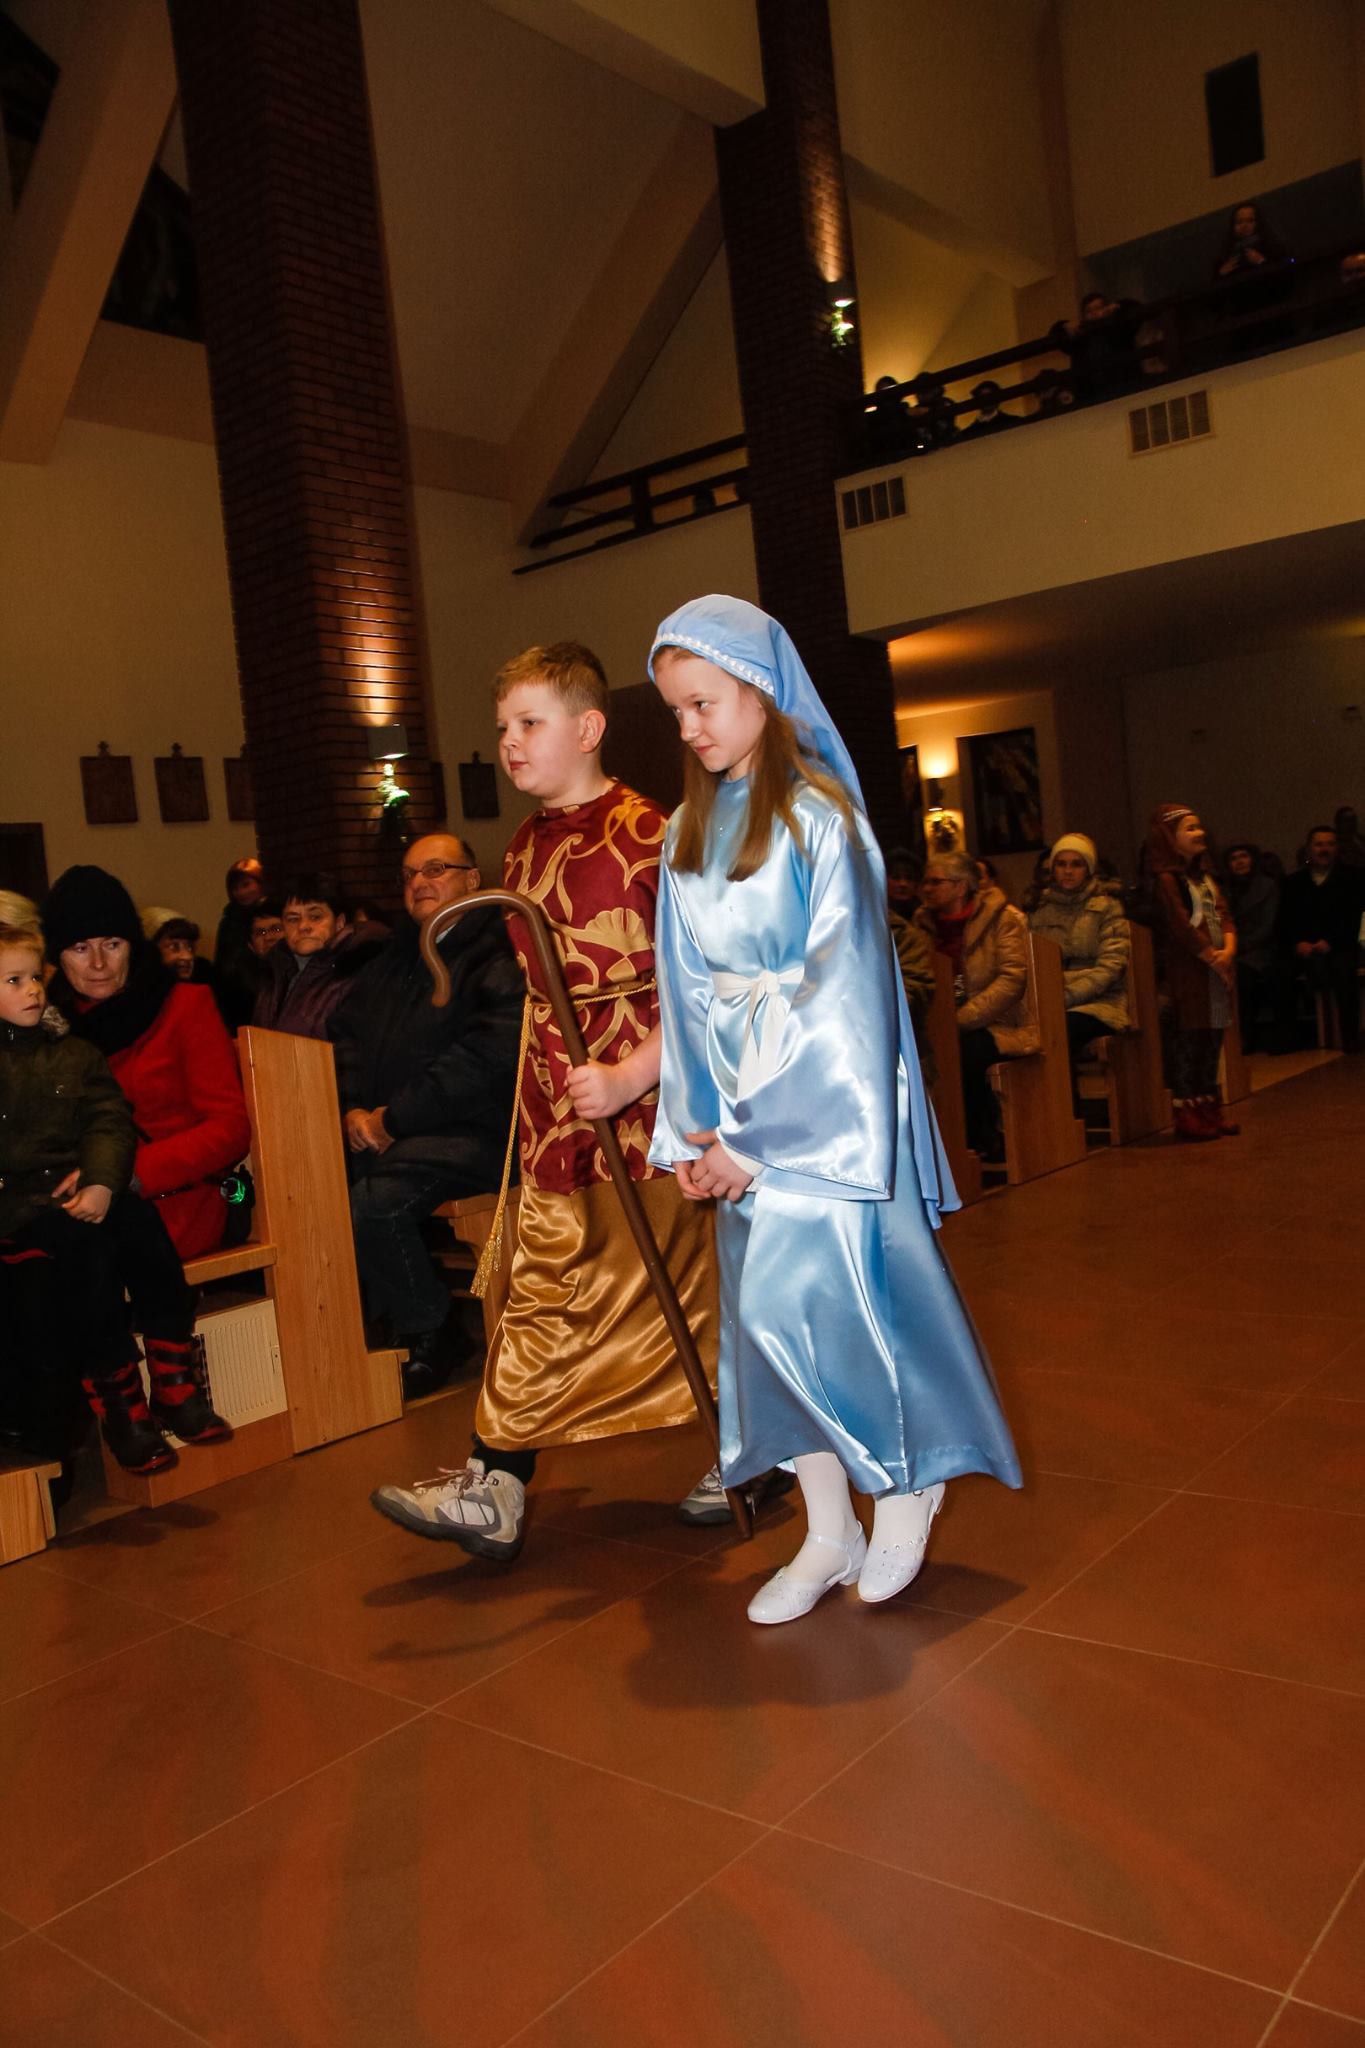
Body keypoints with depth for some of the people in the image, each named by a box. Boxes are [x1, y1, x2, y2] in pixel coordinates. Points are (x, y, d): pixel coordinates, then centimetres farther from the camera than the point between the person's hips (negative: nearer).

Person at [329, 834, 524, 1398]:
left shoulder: (498, 950, -7)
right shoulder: (393, 958, 20)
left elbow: (490, 1052, -20)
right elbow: (345, 1031, 21)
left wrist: (396, 1118, -16)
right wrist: (353, 1107, 1)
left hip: (476, 1132, -8)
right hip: (386, 1135, 8)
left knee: (374, 1201, -28)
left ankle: (430, 1333, -3)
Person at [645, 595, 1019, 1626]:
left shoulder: (819, 817, -10)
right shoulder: (690, 835, 10)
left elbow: (837, 993, -15)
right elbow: (689, 992, 7)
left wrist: (755, 1134, -15)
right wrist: (697, 1131, -3)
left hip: (826, 1100, -6)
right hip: (735, 1111, 6)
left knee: (806, 1301, -10)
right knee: (768, 1312, 8)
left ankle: (907, 1477, 18)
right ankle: (829, 1532, 22)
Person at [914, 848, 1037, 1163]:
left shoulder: (1003, 918, -6)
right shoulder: (926, 921, 10)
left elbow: (1012, 980, -16)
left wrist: (961, 1019, -23)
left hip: (1000, 1024, -5)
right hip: (948, 1024, 5)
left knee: (969, 1049, -34)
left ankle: (982, 1140, -12)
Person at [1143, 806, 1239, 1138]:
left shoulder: (1204, 875, 19)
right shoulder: (1166, 879, -9)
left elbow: (1223, 914, 11)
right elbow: (1180, 927, -16)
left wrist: (1228, 949, -6)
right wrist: (1212, 957, -14)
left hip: (1216, 967, 8)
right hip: (1186, 973, -8)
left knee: (1212, 1039, 11)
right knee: (1186, 1042, -5)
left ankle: (1210, 1109, 20)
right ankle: (1187, 1116, 0)